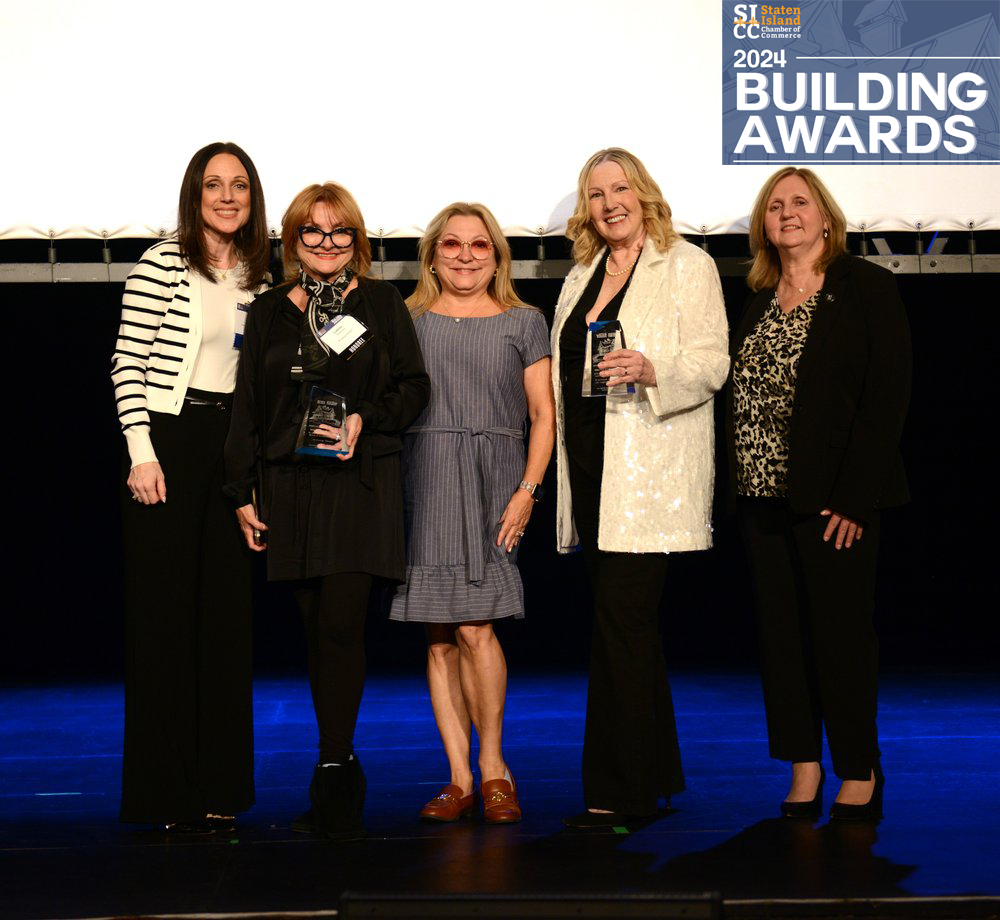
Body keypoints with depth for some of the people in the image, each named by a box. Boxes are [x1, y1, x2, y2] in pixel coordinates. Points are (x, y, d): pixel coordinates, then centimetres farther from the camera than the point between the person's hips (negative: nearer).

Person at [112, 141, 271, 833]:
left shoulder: (260, 277, 12)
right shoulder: (161, 267, -5)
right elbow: (128, 364, -8)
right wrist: (141, 453, -14)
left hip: (235, 441, 5)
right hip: (169, 440, -5)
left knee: (228, 609, 7)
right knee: (164, 611, -1)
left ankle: (219, 784, 16)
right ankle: (163, 792, 7)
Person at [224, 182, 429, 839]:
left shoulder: (382, 304, 7)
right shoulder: (270, 311, 13)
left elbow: (414, 387, 6)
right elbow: (247, 407, 12)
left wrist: (365, 421, -12)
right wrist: (242, 492, 6)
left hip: (361, 483, -3)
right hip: (290, 484, 3)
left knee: (342, 625, -12)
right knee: (317, 630, 5)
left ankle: (333, 772, -7)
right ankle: (340, 778, 13)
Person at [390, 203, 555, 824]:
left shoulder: (523, 322, 10)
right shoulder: (407, 321, 14)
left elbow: (543, 414, 7)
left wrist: (528, 489, -6)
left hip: (494, 478, -2)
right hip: (424, 480, 2)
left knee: (473, 625, -13)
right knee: (440, 636, 2)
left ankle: (493, 765, 5)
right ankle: (460, 779, 8)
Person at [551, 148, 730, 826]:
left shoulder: (687, 265, 0)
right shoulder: (582, 275, 20)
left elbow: (711, 363, -8)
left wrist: (650, 373, -27)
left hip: (650, 475, -7)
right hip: (592, 467, 7)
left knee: (621, 619, -11)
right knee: (630, 624, 10)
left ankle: (619, 791, -6)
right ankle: (656, 776, 20)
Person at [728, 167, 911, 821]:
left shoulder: (866, 288, -2)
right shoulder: (757, 300, 14)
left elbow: (887, 396, -8)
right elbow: (741, 393, 13)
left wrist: (854, 497, -14)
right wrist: (739, 484, 1)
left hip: (832, 497, -5)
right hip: (763, 493, 5)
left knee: (842, 631, -1)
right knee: (781, 632, 7)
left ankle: (860, 773, 12)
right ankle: (804, 765, 17)